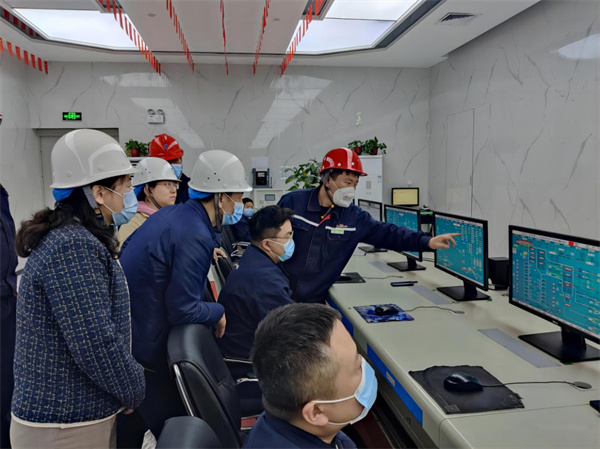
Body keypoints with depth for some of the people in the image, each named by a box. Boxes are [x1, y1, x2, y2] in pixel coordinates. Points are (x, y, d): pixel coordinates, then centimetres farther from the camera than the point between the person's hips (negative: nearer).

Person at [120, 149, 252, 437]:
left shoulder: (173, 213, 3)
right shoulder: (195, 236, -25)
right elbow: (183, 311, -27)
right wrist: (218, 313, -6)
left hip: (125, 331, 9)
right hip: (147, 346, -9)